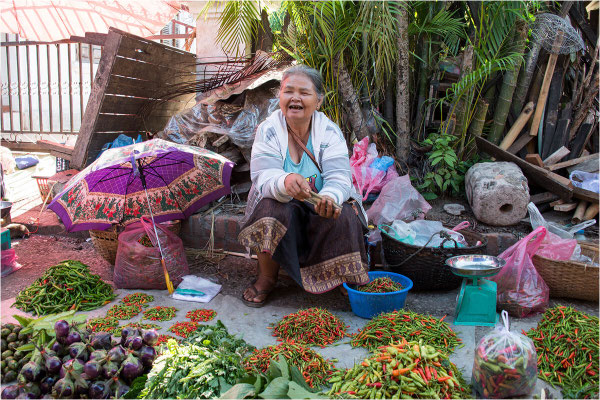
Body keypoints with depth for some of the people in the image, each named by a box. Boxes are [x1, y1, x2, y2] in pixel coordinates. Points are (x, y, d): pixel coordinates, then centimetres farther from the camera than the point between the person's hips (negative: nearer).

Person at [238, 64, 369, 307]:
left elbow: (339, 178, -18)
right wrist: (285, 182, -49)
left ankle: (350, 280, -3)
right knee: (271, 207, -32)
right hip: (282, 207, 0)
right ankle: (266, 278, -8)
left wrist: (329, 197, -44)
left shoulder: (330, 132, -7)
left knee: (343, 216, -29)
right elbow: (263, 177, -23)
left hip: (320, 208, 1)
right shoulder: (268, 130, -10)